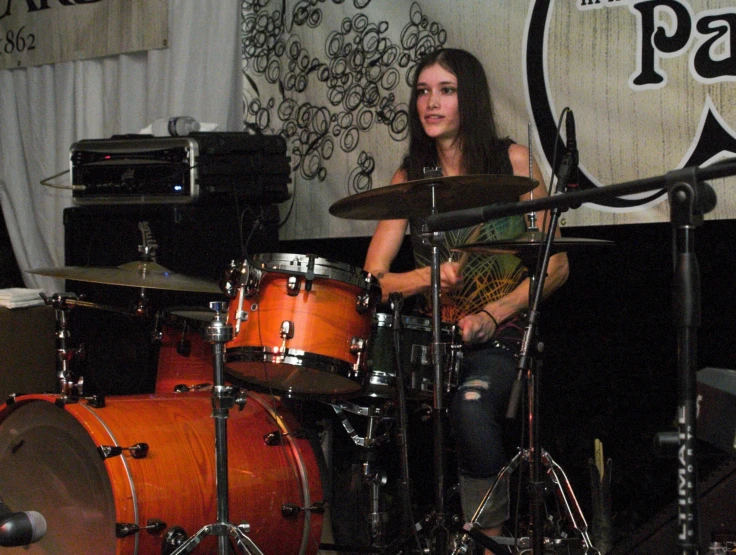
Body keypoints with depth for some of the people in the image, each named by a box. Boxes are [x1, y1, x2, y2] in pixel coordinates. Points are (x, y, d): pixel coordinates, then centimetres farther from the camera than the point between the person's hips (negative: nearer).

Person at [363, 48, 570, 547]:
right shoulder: (409, 178, 8)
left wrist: (493, 313, -13)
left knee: (472, 405, -34)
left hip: (503, 337, -3)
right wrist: (426, 277, -16)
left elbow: (556, 266, 0)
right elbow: (371, 279, 4)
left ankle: (492, 537, -18)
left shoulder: (513, 161, 0)